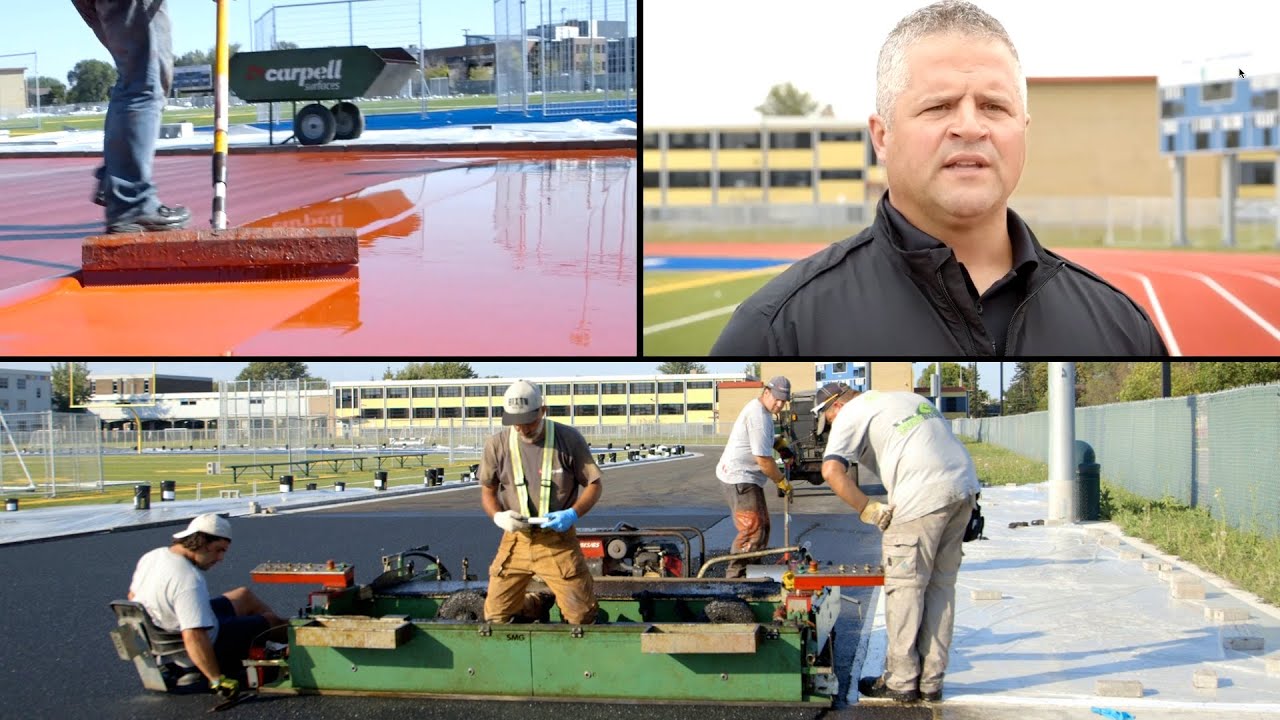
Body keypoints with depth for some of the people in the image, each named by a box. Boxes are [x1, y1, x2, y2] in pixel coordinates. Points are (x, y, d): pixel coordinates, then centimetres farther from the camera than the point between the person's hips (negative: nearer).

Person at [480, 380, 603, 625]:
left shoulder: (569, 439, -7)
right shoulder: (497, 444, -2)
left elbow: (594, 484, 0)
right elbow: (487, 490, 9)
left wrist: (572, 514, -18)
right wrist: (498, 516, -12)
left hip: (558, 539, -2)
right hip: (515, 540, 2)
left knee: (582, 616, -2)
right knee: (496, 617, 5)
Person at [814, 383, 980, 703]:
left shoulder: (851, 415, 6)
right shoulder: (907, 398, 30)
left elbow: (831, 471, -10)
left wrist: (868, 509, -2)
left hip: (923, 497, -8)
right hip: (964, 487, 8)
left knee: (904, 587, 2)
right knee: (941, 586, 13)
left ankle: (901, 682, 7)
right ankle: (931, 682, 18)